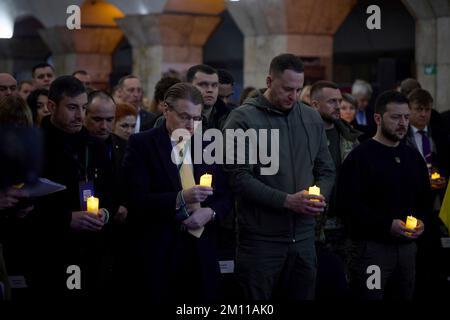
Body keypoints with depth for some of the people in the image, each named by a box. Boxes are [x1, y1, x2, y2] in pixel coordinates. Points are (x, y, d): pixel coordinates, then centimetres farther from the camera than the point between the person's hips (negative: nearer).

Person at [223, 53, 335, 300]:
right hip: (261, 240, -5)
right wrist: (287, 200, -18)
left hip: (304, 237, 5)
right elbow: (238, 177, -14)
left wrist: (321, 196, -5)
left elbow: (326, 170, 17)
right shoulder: (243, 118, -6)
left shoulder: (312, 118, 12)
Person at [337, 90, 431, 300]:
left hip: (408, 246, 6)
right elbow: (348, 202, -16)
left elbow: (425, 198, 22)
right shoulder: (360, 156, -7)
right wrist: (388, 225, -20)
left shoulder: (413, 157, 15)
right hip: (371, 246, -6)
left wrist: (422, 220, 0)